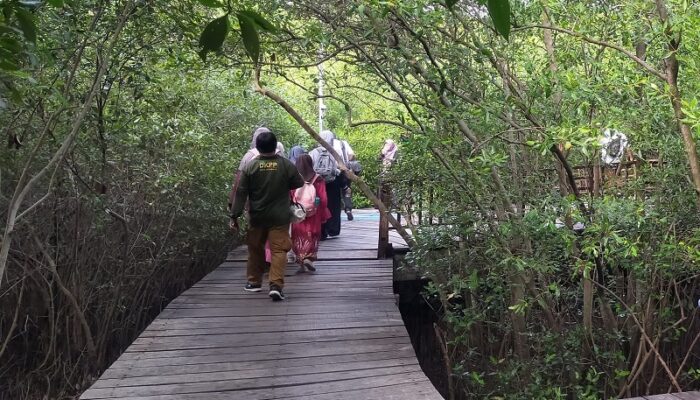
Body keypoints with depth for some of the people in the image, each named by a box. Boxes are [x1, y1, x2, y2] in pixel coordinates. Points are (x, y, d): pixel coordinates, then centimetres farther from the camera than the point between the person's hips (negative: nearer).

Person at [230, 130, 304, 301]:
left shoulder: (250, 166, -8)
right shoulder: (286, 165, -8)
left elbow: (240, 193, -7)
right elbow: (299, 184, 7)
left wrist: (234, 216, -1)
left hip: (257, 216, 1)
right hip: (280, 217, -1)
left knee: (255, 249, 17)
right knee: (279, 250, -1)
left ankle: (254, 282, 30)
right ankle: (276, 285, -14)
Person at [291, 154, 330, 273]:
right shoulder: (318, 179, -9)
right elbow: (323, 199, -7)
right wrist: (324, 215, 2)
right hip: (313, 215, -1)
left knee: (299, 237, 12)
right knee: (312, 236, 14)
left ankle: (301, 263, 12)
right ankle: (309, 258, -2)